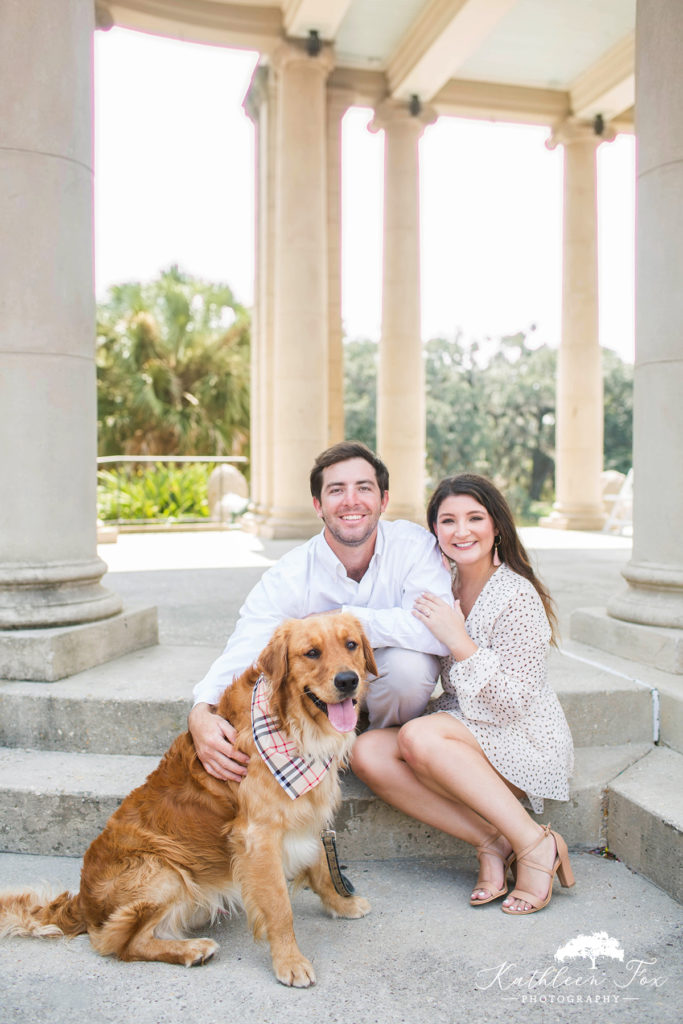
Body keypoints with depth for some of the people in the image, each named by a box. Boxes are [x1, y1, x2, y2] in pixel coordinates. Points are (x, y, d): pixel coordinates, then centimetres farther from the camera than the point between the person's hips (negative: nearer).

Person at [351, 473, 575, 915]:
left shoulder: (518, 595, -16)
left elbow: (515, 700, -18)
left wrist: (460, 641, -25)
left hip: (525, 741, -6)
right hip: (463, 733, 6)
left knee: (417, 737, -31)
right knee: (367, 752, -19)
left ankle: (535, 843, -18)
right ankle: (490, 842, -16)